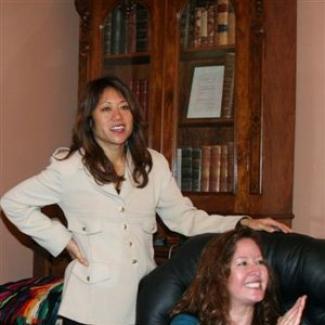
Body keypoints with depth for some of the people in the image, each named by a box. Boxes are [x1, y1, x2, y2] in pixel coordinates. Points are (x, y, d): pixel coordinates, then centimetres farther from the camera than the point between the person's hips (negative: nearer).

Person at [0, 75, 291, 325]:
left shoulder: (154, 164, 6)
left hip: (145, 298, 4)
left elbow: (183, 217, 6)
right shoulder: (69, 167, -5)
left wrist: (242, 223, -5)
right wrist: (61, 239, -5)